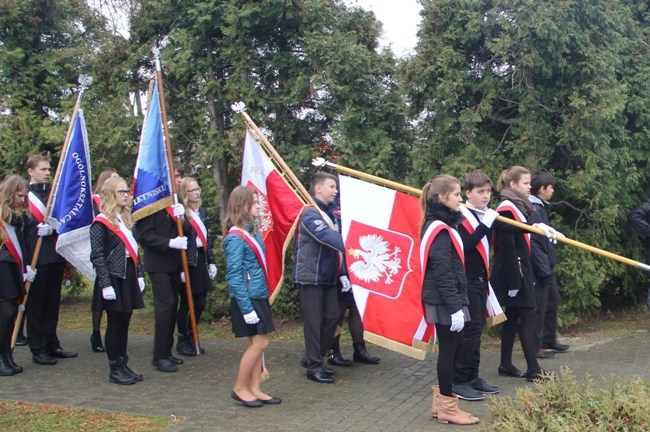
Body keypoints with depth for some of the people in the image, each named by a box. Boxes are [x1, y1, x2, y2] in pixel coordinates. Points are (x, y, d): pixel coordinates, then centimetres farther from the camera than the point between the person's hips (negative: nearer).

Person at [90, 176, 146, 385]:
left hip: (129, 276, 7)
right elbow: (97, 256, -13)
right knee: (115, 324, 0)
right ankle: (115, 369, 9)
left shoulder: (127, 218, 13)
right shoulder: (101, 222, -9)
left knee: (124, 322, 11)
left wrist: (139, 275, 12)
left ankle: (123, 365, 19)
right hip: (113, 278, -7)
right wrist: (105, 284, -18)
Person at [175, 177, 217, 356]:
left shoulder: (201, 211, 12)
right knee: (187, 302, 2)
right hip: (187, 262, -7)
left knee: (200, 302, 10)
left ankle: (191, 338, 24)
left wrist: (211, 262, 15)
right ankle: (182, 341, 15)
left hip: (201, 260, 7)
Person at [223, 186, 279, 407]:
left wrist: (264, 295, 13)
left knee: (258, 343, 10)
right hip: (247, 298, -8)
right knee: (259, 342, -5)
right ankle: (240, 388, 9)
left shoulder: (252, 230, 9)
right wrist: (246, 307, -19)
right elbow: (234, 275, -17)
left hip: (259, 296, 8)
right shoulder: (236, 237, -15)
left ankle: (254, 389, 18)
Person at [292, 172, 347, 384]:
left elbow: (336, 244, 12)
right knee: (314, 322, -2)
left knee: (332, 317, 10)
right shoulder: (310, 213, -14)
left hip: (328, 277, 9)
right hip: (311, 276, -9)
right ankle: (314, 367, 7)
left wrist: (342, 274, 3)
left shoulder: (329, 213, 12)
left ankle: (312, 358, 24)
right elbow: (326, 237, -30)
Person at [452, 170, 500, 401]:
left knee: (477, 328, 12)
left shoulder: (487, 214, 11)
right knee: (470, 328, -8)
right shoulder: (462, 216, -13)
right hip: (467, 280, -8)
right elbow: (466, 244, -25)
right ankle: (459, 381, -2)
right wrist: (485, 224, -28)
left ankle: (472, 376, 21)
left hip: (481, 279, 8)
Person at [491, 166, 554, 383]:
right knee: (527, 316, -7)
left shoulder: (520, 206, 15)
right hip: (513, 272, -10)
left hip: (522, 269, 10)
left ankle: (506, 364, 19)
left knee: (513, 318, 12)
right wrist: (513, 281, -22)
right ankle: (533, 369, -3)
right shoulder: (507, 208, -15)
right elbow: (506, 247, -19)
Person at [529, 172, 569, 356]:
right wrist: (543, 267, -22)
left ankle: (549, 340, 33)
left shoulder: (540, 207, 13)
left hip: (547, 265, 11)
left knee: (553, 301, 19)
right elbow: (533, 241, -24)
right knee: (539, 306, -2)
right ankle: (535, 346, 8)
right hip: (539, 267, -11)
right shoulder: (533, 209, -19)